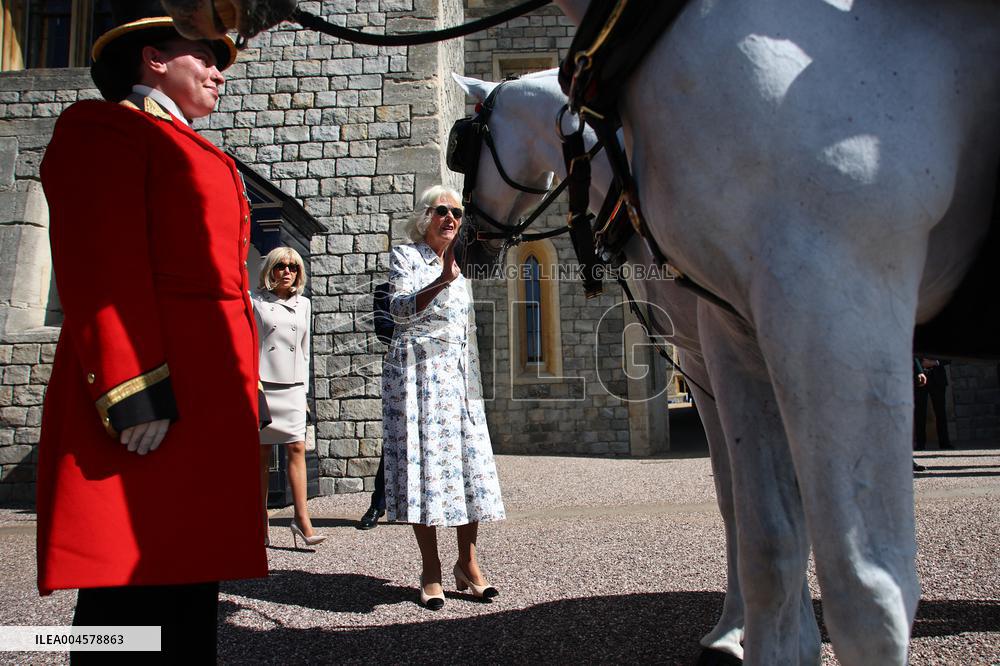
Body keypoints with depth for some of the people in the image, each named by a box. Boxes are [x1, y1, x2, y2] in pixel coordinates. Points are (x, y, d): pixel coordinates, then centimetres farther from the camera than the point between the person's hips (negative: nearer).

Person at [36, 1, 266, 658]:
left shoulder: (197, 156, 28)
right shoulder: (103, 127, 1)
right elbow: (101, 266, -13)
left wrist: (245, 390, 20)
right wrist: (132, 390, -22)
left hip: (210, 403, 9)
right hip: (152, 406, -9)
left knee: (192, 588, 11)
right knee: (132, 592, -6)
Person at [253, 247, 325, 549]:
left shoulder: (303, 304, 15)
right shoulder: (256, 302, 3)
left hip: (292, 387, 3)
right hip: (261, 384, -3)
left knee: (297, 448, -6)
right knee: (262, 453, 2)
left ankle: (302, 518, -7)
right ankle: (261, 520, 10)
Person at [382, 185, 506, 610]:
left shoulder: (458, 266, 19)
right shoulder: (405, 256, 2)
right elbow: (399, 308, -16)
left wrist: (475, 382, 22)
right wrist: (441, 282, -32)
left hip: (457, 375, 5)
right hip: (417, 372, -5)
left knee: (468, 464, -1)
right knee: (423, 463, -7)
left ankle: (467, 563, 7)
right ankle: (431, 572, 0)